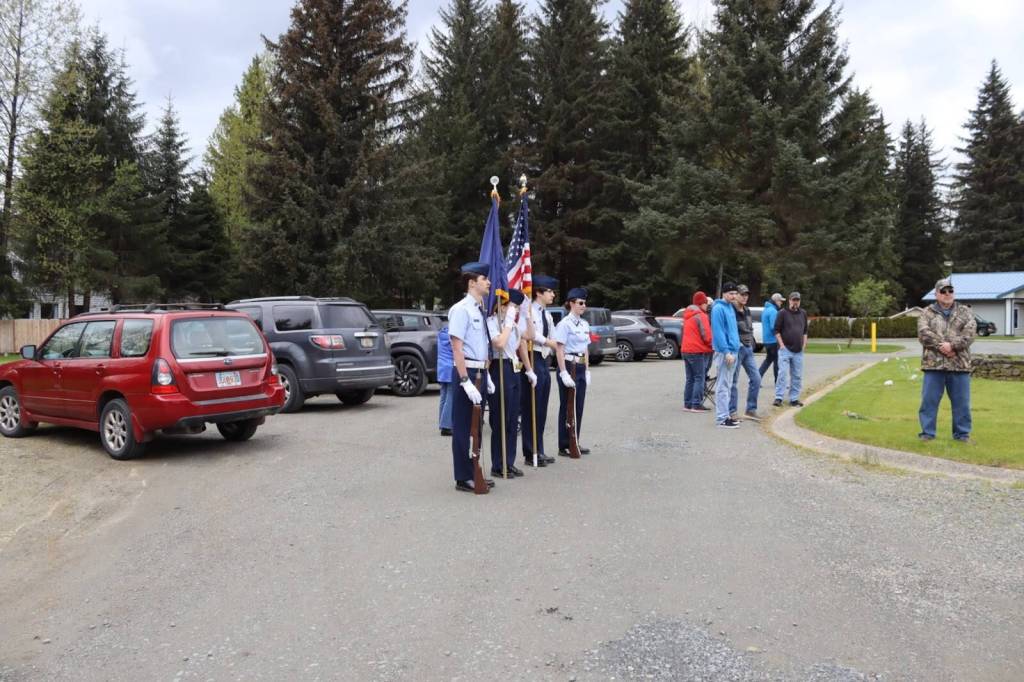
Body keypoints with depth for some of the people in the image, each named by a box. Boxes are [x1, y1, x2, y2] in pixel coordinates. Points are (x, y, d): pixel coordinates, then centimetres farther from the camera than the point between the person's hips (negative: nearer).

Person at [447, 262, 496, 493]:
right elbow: (457, 349, -19)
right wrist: (466, 381, -24)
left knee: (476, 426, 16)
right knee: (463, 427, 0)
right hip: (467, 372, -9)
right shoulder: (461, 309, -14)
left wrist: (486, 377, 16)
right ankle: (463, 479, 9)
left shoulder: (480, 310, 12)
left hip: (480, 373, 9)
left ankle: (473, 473, 27)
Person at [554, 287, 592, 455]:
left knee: (579, 407, 10)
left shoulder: (584, 324, 13)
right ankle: (564, 446, 7)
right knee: (567, 407, -1)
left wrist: (587, 370, 13)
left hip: (581, 367, 7)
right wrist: (564, 373, -19)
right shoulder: (564, 324, -11)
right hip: (568, 365, -7)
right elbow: (559, 350, -14)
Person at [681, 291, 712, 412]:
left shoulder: (687, 315, 16)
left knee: (690, 379, 12)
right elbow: (706, 335, -16)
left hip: (686, 350, 8)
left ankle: (687, 404, 13)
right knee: (699, 378, -4)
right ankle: (696, 404, -7)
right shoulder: (701, 315, -12)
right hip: (698, 351, -8)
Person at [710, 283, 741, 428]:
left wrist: (735, 347, 16)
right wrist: (726, 352, -22)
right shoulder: (718, 308, -12)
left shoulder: (731, 308, 16)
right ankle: (722, 418, -5)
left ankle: (726, 415, 21)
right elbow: (718, 332, -19)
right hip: (724, 352, -9)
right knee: (723, 386, -7)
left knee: (728, 386, 13)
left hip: (732, 351, 9)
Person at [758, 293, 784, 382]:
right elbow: (774, 327, -23)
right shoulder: (773, 311, -17)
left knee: (768, 360, 15)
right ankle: (778, 382, 6)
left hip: (767, 340, 9)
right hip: (773, 340, -9)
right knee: (777, 361, 0)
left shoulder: (766, 309, 15)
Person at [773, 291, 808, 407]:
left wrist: (804, 344, 9)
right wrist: (781, 344, -11)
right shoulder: (783, 313, -2)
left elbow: (805, 331, 21)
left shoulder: (803, 314, 13)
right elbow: (777, 330, -4)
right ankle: (778, 398, -8)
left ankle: (794, 399, 13)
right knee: (783, 373, -11)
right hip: (785, 349, -5)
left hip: (798, 351, 5)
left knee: (797, 376, 6)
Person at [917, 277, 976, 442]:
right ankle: (927, 432, 10)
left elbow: (970, 332, -4)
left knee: (961, 402, 7)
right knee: (929, 400, 1)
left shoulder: (964, 312, 11)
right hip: (933, 364, -1)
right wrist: (941, 347, -18)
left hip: (959, 365, 1)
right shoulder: (927, 313, 8)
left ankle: (962, 433, 18)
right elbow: (923, 333, -7)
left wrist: (952, 345, -17)